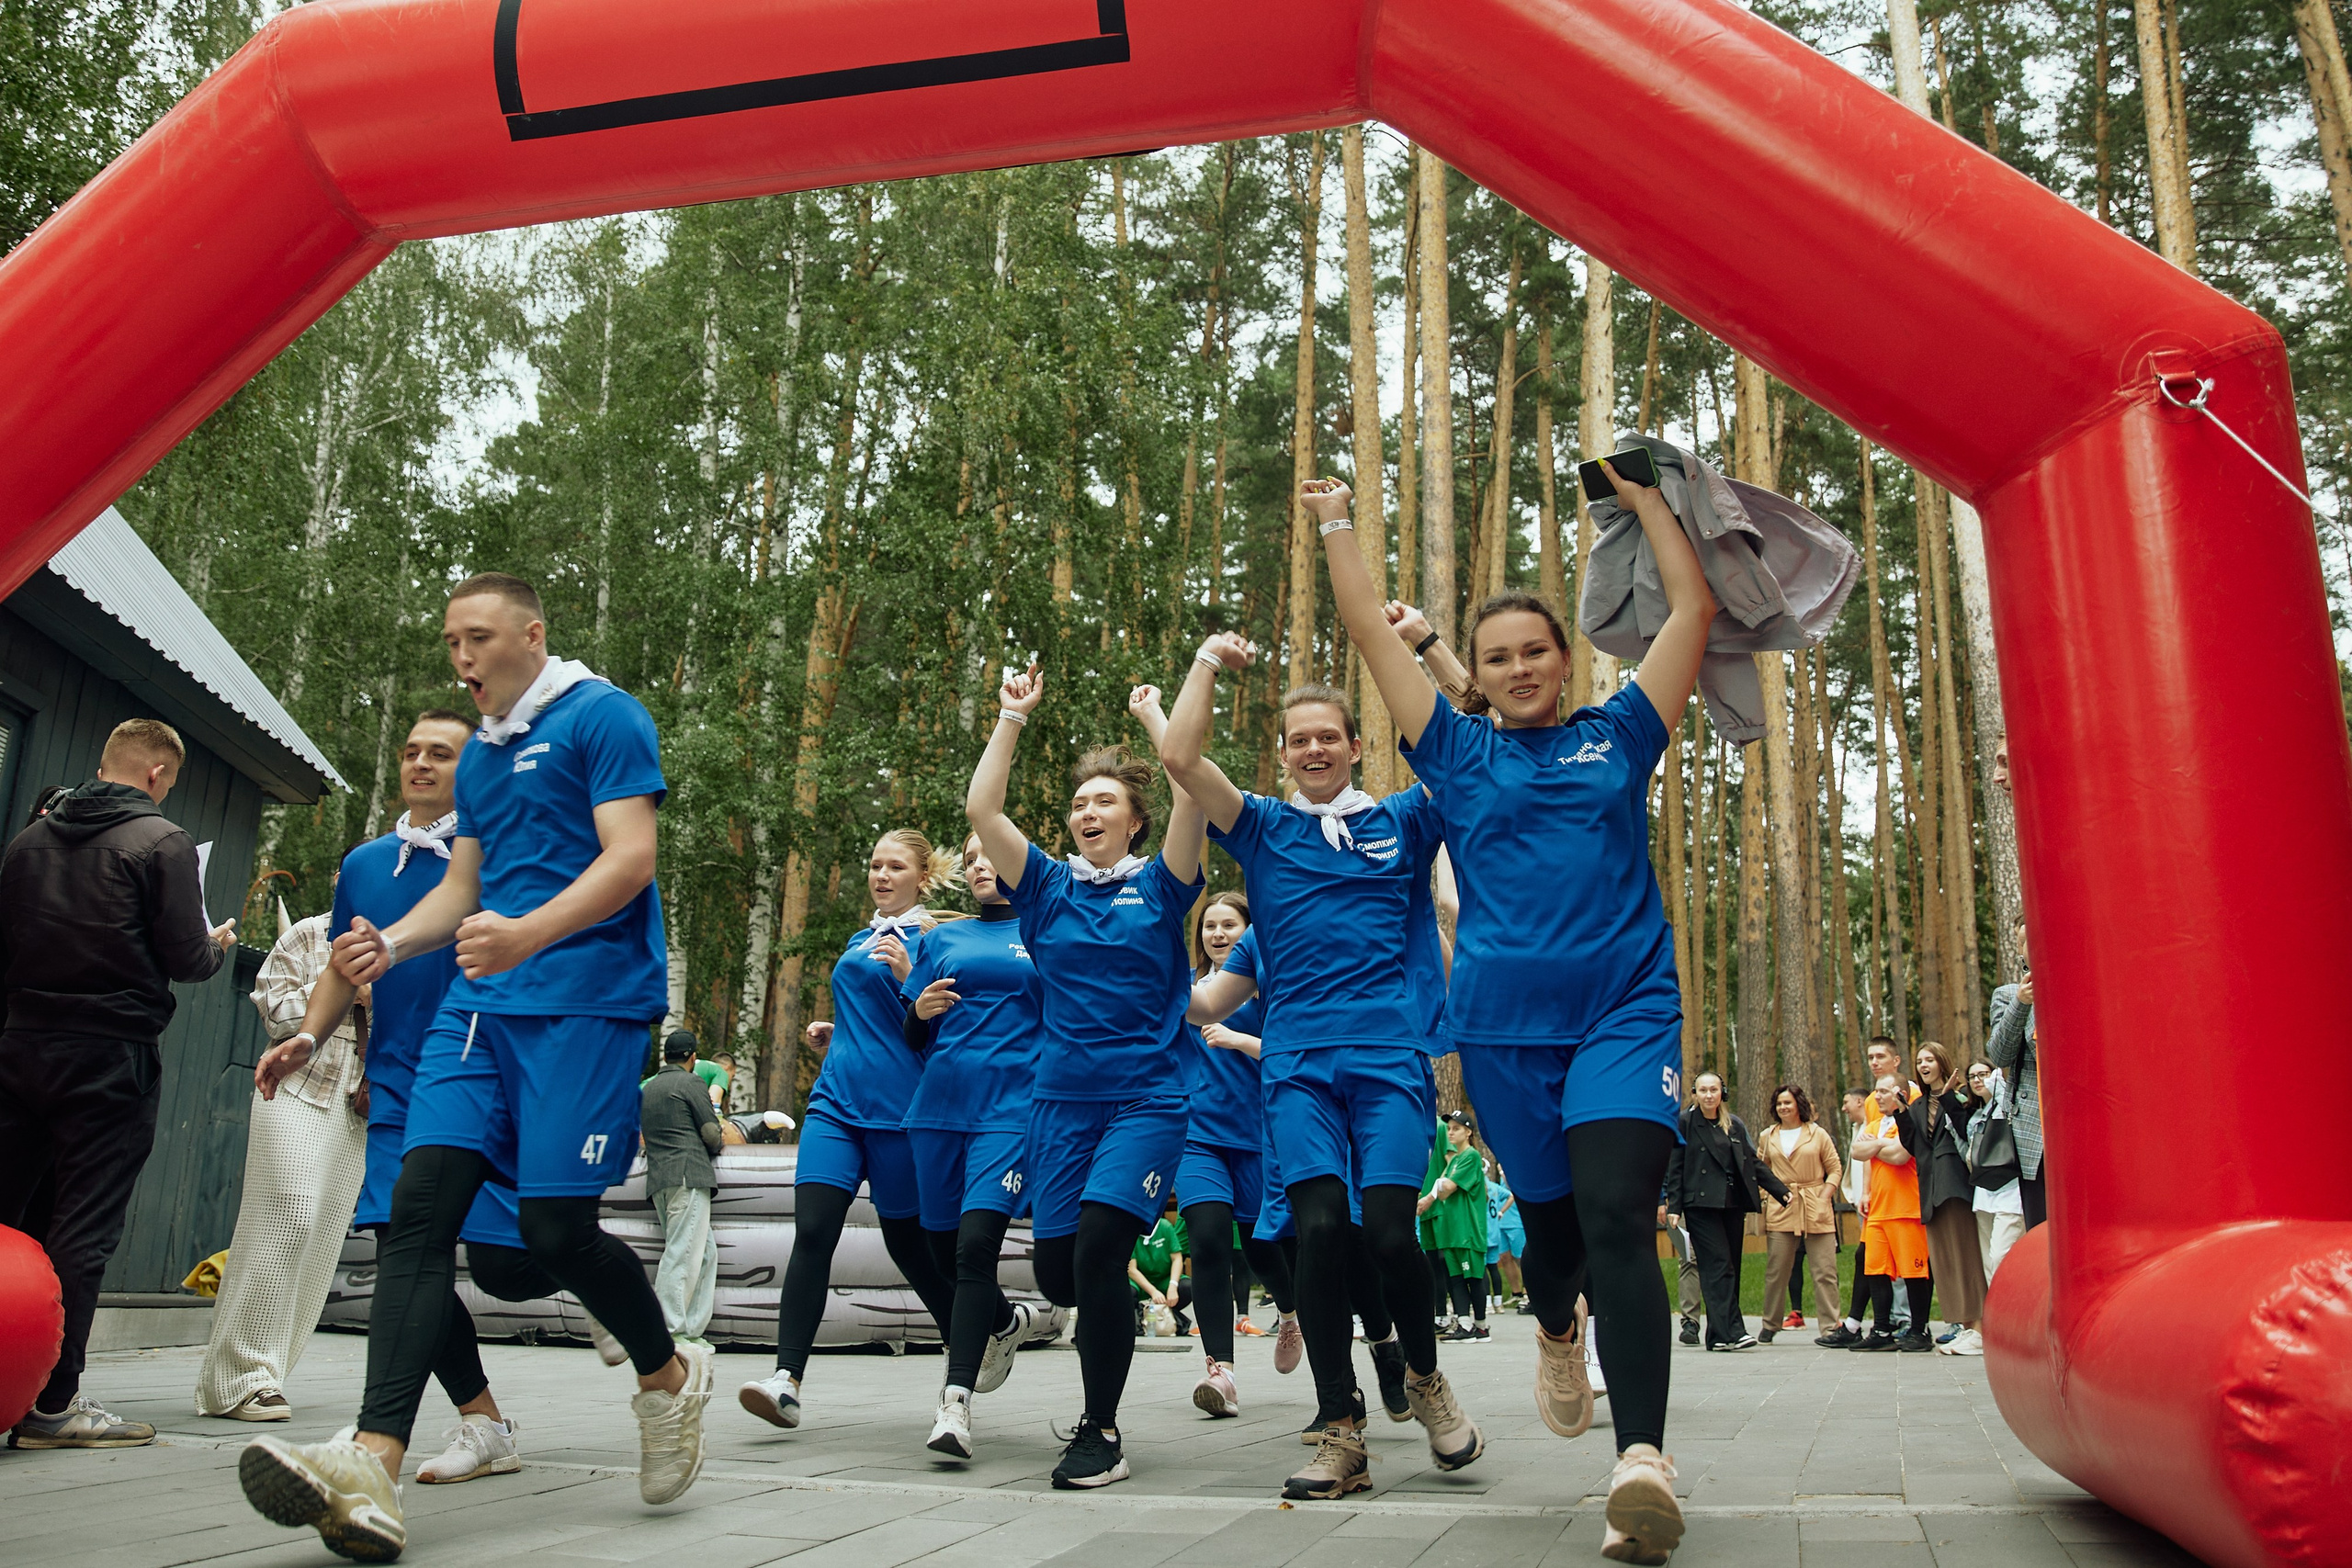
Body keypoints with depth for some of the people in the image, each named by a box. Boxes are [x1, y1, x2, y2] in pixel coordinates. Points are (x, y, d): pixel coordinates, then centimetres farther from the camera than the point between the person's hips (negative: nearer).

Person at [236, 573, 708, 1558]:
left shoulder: (603, 717, -3)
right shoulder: (478, 756, 22)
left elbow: (631, 859, -13)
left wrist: (528, 933, -29)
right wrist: (390, 942, 4)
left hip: (585, 998, -7)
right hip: (481, 1003, 7)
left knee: (555, 1225, -10)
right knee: (421, 1201, -9)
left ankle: (670, 1376, 17)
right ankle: (371, 1468, -16)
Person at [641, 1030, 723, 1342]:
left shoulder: (648, 1088, 25)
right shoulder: (691, 1082, 1)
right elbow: (711, 1133, -5)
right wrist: (718, 1140, 18)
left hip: (658, 1181, 8)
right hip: (689, 1175, -8)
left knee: (705, 1251, 9)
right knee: (682, 1255, -11)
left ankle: (691, 1331, 4)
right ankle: (672, 1334, -16)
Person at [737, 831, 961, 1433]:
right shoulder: (862, 939, 19)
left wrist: (908, 977, -23)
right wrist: (832, 1035, 12)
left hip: (899, 1107, -5)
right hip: (837, 1100, 6)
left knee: (907, 1240, 6)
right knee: (812, 1231, -11)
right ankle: (787, 1379, -16)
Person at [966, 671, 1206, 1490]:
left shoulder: (1159, 886, 4)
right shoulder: (1048, 886, 10)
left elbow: (1193, 796, -10)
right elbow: (981, 809, 0)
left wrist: (1154, 715, -2)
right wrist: (1012, 718, 2)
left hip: (1145, 1098, -3)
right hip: (1061, 1099, 3)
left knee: (1098, 1249, -18)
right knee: (1057, 1271, 1)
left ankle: (1101, 1432, -3)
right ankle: (1113, 1308, 38)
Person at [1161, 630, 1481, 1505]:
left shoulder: (1402, 822, 14)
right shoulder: (1264, 830, 14)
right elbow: (1179, 757, 2)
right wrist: (1210, 662, 8)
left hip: (1391, 1055, -1)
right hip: (1298, 1062, 1)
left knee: (1388, 1230, -13)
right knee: (1319, 1229, -12)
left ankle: (1425, 1377, 17)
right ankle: (1341, 1433, 1)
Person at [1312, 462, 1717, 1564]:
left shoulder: (1616, 737, 12)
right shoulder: (1459, 756, 12)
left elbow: (1693, 609, 13)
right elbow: (1372, 634, 13)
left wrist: (1643, 498, 17)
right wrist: (1337, 524, 18)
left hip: (1625, 1013, -1)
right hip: (1505, 1027, 1)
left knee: (1617, 1221, -18)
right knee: (1551, 1219, 13)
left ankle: (1643, 1460, -23)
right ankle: (1558, 1334, 47)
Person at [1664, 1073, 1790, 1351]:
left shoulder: (1735, 1125, 16)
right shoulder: (1684, 1123, 2)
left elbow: (1754, 1164, 17)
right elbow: (1674, 1168, 0)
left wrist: (1782, 1191, 9)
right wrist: (1674, 1207, -7)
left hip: (1733, 1205, 5)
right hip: (1701, 1205, -5)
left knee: (1731, 1268, 3)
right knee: (1719, 1266, -13)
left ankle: (1719, 1335, 6)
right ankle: (1731, 1331, -18)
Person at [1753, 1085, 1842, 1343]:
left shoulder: (1818, 1134, 6)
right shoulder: (1768, 1137, 13)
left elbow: (1835, 1169, 5)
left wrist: (1824, 1198, -6)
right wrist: (1763, 1196, 6)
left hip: (1816, 1211, -2)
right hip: (1780, 1209, 2)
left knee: (1825, 1271, -4)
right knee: (1776, 1271, 3)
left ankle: (1830, 1326, 2)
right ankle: (1770, 1325, 13)